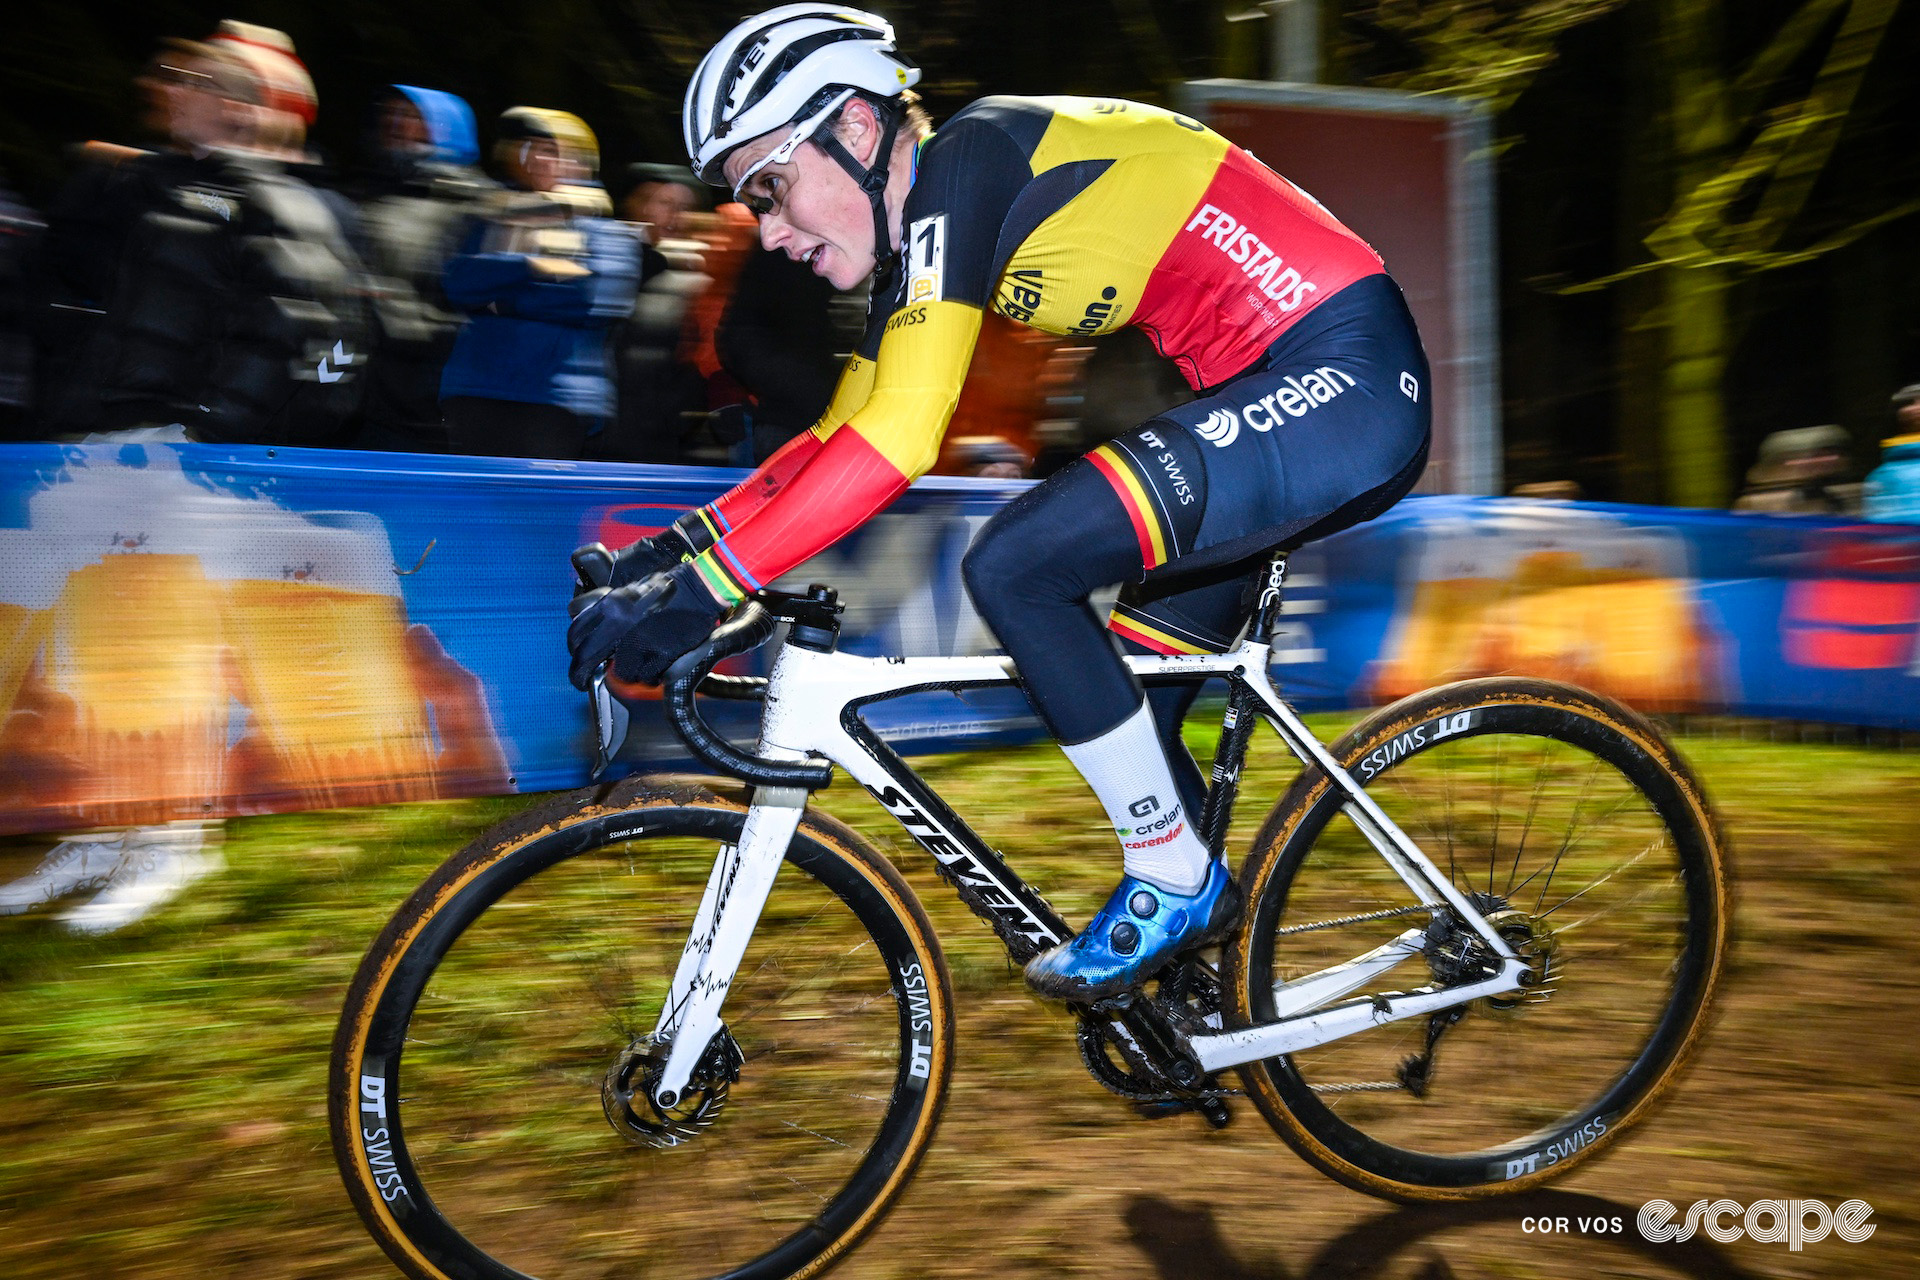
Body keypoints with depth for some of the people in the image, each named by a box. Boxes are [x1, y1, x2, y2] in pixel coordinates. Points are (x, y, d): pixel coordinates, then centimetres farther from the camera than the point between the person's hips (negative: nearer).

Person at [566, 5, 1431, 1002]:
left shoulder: (962, 167, -16)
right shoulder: (918, 226, 11)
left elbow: (899, 439, -27)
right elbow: (842, 434, 16)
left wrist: (704, 588, -26)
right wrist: (682, 541, 6)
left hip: (1343, 376, -10)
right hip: (1300, 394, 10)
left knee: (1013, 566, -19)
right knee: (1132, 703, 12)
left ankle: (1175, 880, -3)